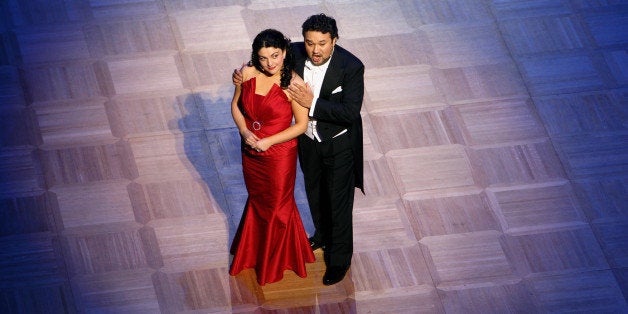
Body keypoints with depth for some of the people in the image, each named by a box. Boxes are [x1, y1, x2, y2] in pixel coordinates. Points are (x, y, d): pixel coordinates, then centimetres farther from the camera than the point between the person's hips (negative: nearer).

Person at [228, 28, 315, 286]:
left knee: (277, 206, 16)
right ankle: (254, 252, 50)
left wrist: (269, 141, -22)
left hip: (279, 154, -4)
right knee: (257, 200, 26)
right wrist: (245, 131, -14)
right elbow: (236, 105, 3)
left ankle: (274, 262, 39)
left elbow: (301, 125, -17)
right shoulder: (248, 74, -12)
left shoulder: (293, 84, -24)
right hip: (251, 151, 4)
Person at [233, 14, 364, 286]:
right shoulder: (295, 53, -18)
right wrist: (244, 72, -18)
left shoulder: (351, 67, -30)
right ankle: (323, 235, 53)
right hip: (308, 138, 5)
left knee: (338, 200, 8)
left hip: (339, 143, -5)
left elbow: (351, 112, -32)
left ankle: (339, 259, 27)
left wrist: (312, 103, -38)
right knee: (314, 192, 26)